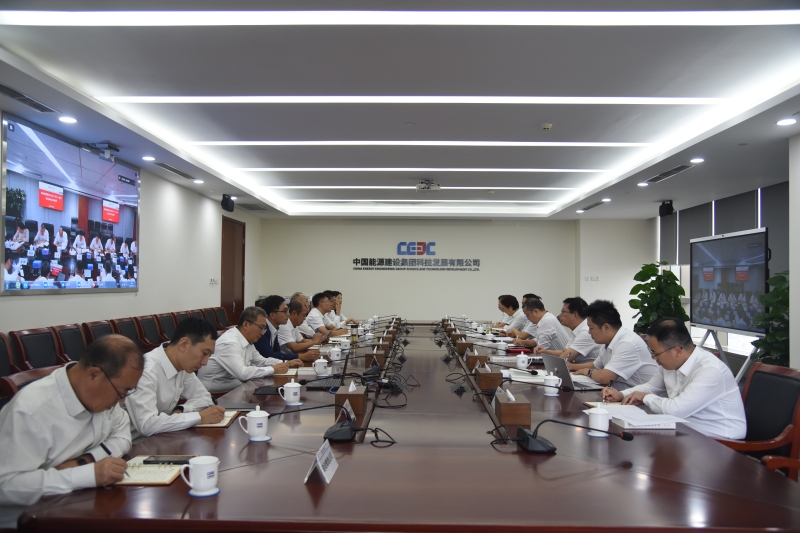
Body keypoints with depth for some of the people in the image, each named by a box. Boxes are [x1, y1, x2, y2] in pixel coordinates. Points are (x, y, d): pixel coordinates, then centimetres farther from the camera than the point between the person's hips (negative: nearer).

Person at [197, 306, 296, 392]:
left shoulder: (247, 340, 6)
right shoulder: (229, 343, -23)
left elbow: (261, 361, 17)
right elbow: (242, 373, -31)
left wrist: (284, 364, 1)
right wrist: (273, 369, -22)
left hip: (233, 389, 9)